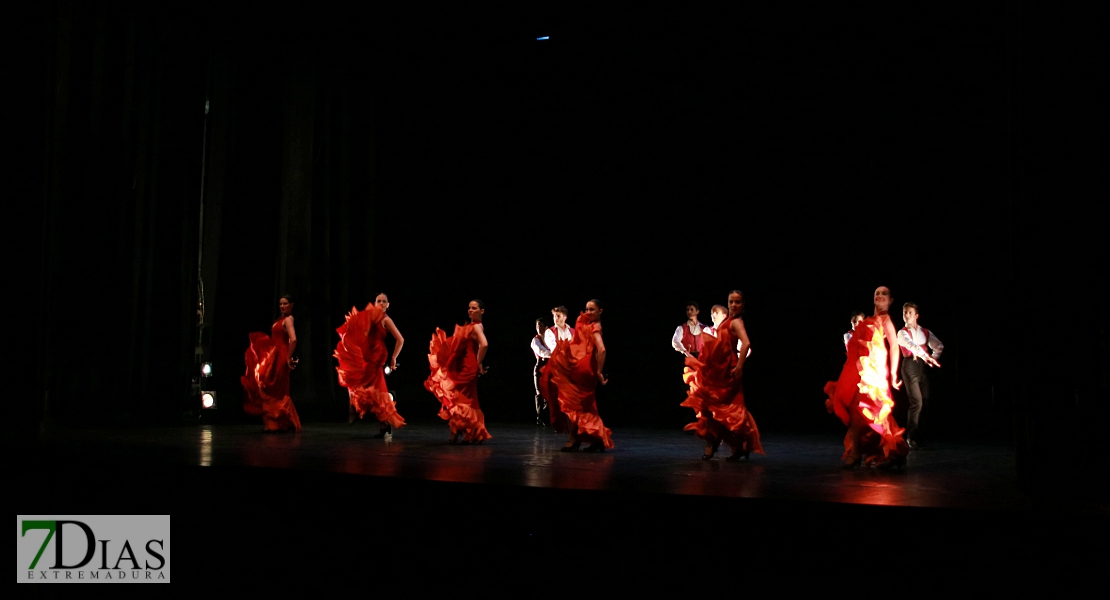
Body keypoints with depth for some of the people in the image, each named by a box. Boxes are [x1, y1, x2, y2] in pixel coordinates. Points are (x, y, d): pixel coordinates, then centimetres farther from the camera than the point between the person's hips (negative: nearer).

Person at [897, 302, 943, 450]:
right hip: (910, 366, -6)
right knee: (916, 402, -14)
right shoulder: (902, 333, -3)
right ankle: (910, 437, -8)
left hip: (923, 366, 6)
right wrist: (926, 357, -38)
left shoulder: (925, 332, 14)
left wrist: (933, 358, 2)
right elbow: (912, 346, -22)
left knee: (925, 401, 4)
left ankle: (916, 434, 15)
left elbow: (939, 346, 21)